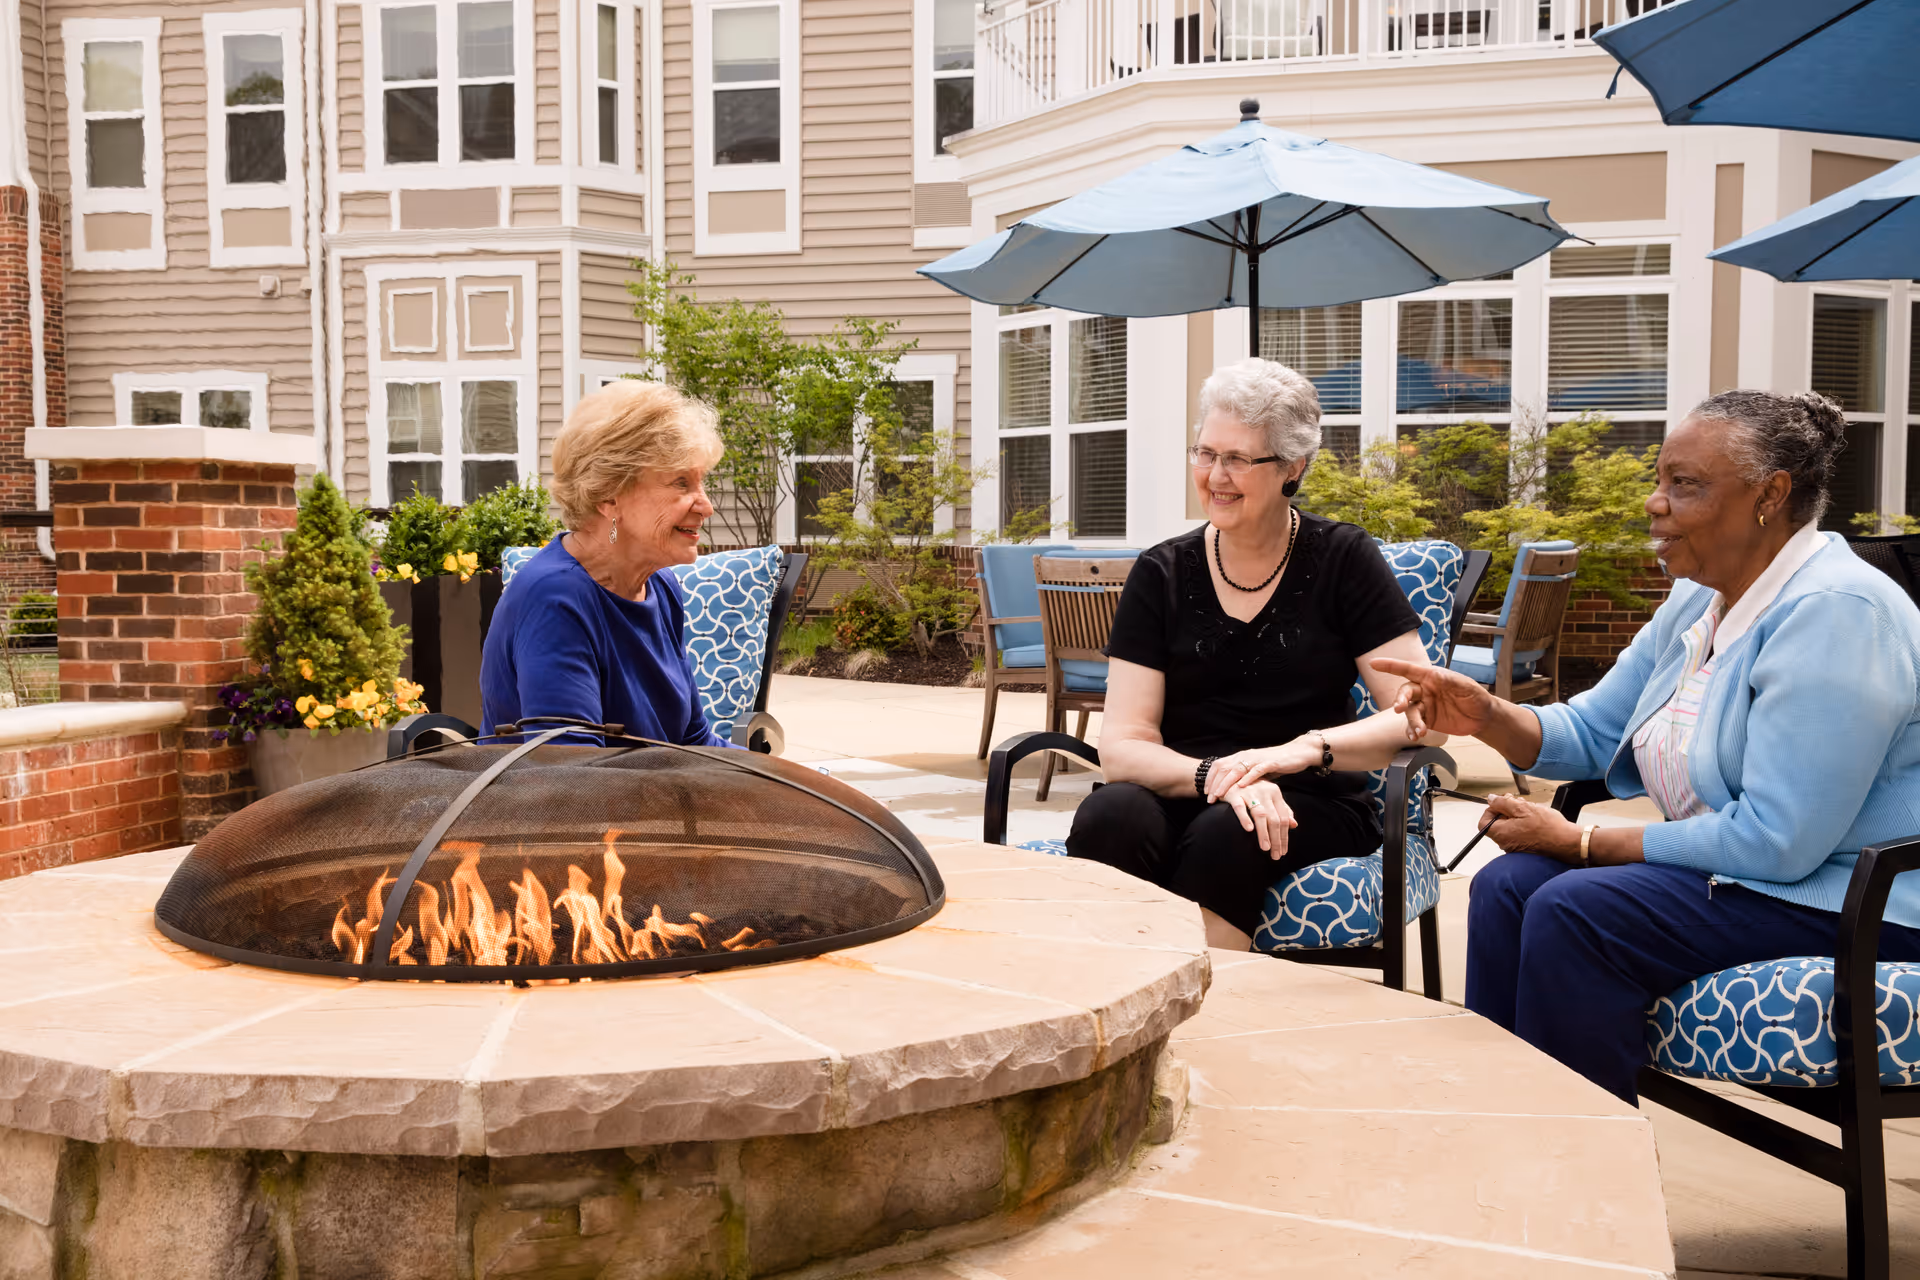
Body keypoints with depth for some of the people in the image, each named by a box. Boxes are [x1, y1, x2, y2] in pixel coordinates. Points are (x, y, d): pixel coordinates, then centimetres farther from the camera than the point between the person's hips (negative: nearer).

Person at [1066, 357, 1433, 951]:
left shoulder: (1342, 560, 2)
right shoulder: (1162, 573, 5)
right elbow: (1122, 746, -2)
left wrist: (1305, 749, -21)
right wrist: (1215, 775, -22)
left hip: (1309, 811, -1)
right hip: (1183, 799, 2)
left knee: (1226, 834, -34)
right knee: (1110, 817, -31)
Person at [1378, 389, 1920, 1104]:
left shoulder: (1835, 614, -23)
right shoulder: (1699, 603, 8)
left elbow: (1774, 840, -27)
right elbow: (1590, 731, 14)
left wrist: (1580, 841, -19)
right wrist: (1485, 717, -8)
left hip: (1853, 906, -9)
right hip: (1733, 869, 9)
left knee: (1576, 910, -25)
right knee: (1508, 884, -6)